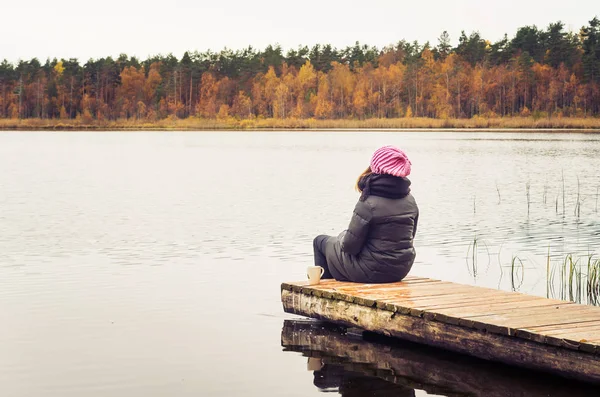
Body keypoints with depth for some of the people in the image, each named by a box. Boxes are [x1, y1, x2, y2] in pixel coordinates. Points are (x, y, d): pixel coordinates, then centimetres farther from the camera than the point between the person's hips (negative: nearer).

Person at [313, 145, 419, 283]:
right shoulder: (410, 201, -3)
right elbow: (409, 237, 9)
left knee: (320, 241, 17)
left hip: (371, 271, -7)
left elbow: (351, 245, -19)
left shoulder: (369, 203, -23)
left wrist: (343, 240, 3)